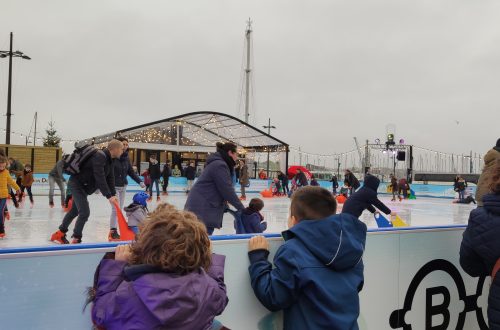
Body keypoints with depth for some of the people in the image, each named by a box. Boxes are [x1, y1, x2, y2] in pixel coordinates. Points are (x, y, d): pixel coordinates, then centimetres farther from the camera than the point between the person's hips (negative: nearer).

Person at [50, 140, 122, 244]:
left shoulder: (109, 159, 4)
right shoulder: (99, 156, -27)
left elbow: (110, 177, 4)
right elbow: (100, 178, -33)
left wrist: (113, 195, -6)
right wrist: (108, 196, -34)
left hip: (82, 186, 10)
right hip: (77, 183, -10)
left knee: (75, 211, 21)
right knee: (85, 212, -15)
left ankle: (60, 234, 38)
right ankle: (76, 240, -2)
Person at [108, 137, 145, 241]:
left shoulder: (126, 158, 4)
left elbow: (131, 172, 9)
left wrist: (140, 181, -2)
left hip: (123, 187, 7)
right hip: (113, 186, -7)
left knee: (120, 209, 10)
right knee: (115, 209, -10)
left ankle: (115, 230, 19)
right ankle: (112, 232, 0)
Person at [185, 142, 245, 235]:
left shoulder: (216, 163, 18)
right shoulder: (220, 165, -14)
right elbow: (227, 191, -15)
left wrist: (225, 207, 20)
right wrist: (242, 208, -7)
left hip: (200, 209, 11)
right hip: (202, 211, -11)